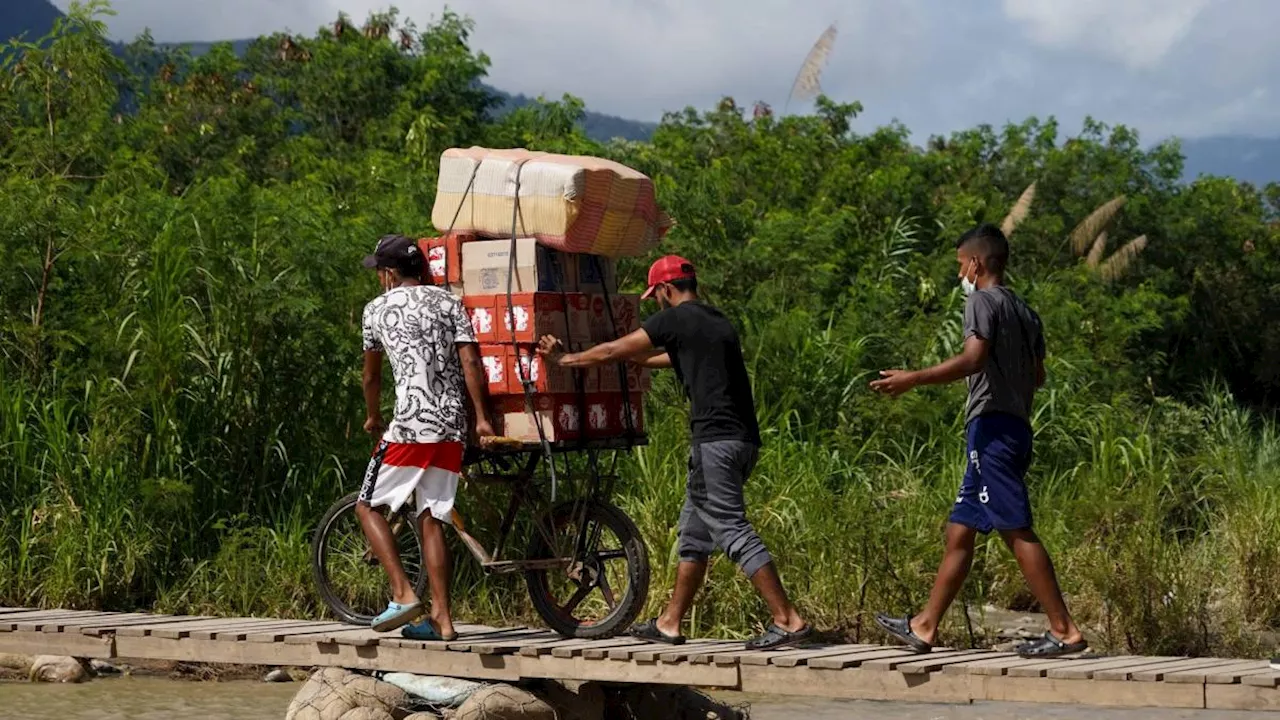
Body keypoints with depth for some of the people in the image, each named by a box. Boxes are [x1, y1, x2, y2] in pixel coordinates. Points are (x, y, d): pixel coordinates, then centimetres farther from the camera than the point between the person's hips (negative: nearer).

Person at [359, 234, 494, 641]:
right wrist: (482, 419, 2)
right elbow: (471, 363, 1)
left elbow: (371, 376, 17)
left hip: (411, 426, -5)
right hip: (453, 428, 5)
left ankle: (403, 594, -5)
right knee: (432, 520, 9)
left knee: (368, 506, 9)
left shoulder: (378, 309, 6)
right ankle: (441, 618, 5)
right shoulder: (449, 303, 12)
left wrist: (373, 418, 33)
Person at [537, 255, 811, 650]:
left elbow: (613, 352, 6)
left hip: (715, 441, -9)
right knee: (694, 533, 16)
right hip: (743, 440, 9)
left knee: (734, 532, -12)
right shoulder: (718, 322, 22)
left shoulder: (675, 319, -3)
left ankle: (788, 621, -17)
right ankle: (669, 623, 22)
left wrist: (565, 360, 21)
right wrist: (633, 358, 53)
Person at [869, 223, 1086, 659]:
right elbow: (1037, 375, 20)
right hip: (1016, 425, 10)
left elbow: (974, 359, -20)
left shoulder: (982, 300, -6)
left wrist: (914, 379, -19)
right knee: (960, 531, 12)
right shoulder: (1024, 312, 19)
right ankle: (925, 627, 16)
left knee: (1016, 530, -12)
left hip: (992, 425, -10)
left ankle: (1064, 631, -15)